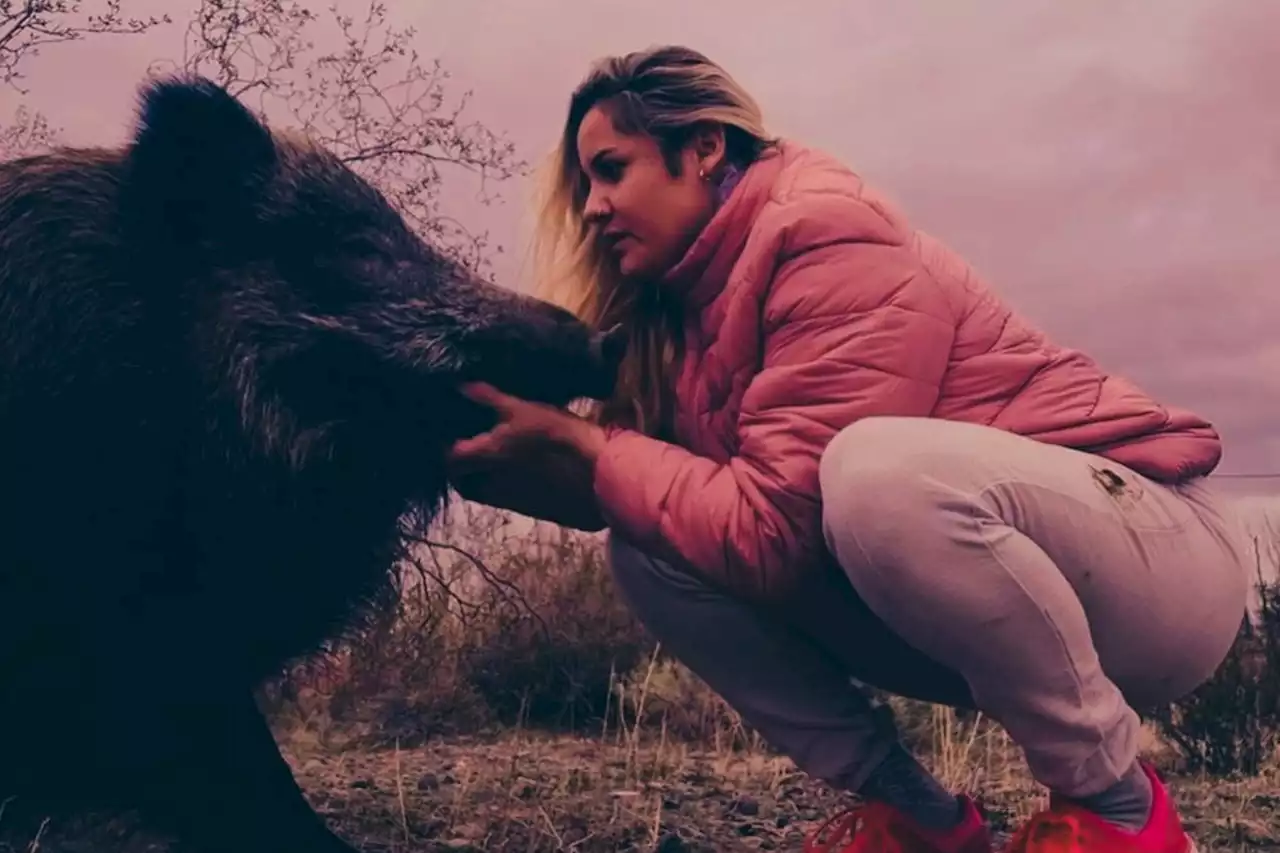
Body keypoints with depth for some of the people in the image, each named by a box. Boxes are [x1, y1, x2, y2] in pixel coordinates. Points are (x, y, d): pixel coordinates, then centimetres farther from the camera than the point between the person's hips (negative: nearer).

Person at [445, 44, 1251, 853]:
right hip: (979, 584, 7)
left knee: (881, 470, -38)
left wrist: (582, 448, -19)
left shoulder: (829, 239, -20)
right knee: (654, 547, -6)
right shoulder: (692, 298, 6)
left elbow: (773, 528, -26)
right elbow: (636, 492, -1)